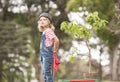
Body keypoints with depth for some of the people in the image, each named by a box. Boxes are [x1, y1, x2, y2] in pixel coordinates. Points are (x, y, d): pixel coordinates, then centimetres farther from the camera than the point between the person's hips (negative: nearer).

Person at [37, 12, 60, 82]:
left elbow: (56, 40, -27)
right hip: (43, 55, 10)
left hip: (48, 55, -10)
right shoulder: (44, 31, 15)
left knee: (47, 72, -10)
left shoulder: (48, 31, -16)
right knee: (45, 72, 15)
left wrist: (55, 51, -16)